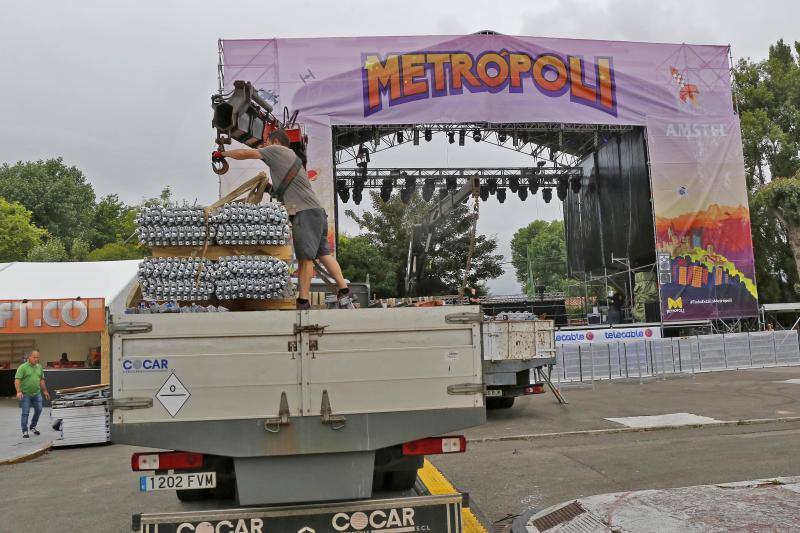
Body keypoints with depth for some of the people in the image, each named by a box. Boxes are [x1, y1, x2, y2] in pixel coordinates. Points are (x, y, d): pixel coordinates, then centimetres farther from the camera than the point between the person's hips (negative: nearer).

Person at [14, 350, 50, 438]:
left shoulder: (39, 367, 9)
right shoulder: (23, 367, -9)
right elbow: (17, 380, -15)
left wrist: (45, 391, 17)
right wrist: (18, 391, -26)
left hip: (37, 393, 5)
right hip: (26, 394, -5)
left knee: (38, 410, 6)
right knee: (25, 413, 0)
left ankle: (33, 427, 27)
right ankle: (24, 431, 11)